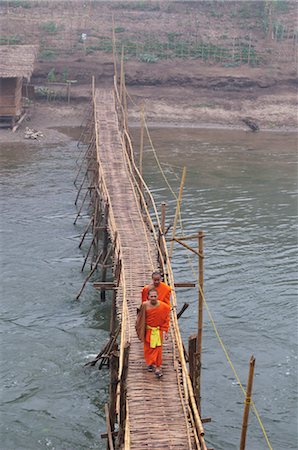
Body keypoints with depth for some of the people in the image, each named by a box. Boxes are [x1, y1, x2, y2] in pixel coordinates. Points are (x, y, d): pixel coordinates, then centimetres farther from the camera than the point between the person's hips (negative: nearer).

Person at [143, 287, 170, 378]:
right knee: (148, 348, 10)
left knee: (158, 349, -2)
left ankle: (158, 367, 9)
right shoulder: (145, 305, -14)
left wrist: (165, 331, -7)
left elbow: (166, 319, -4)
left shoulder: (164, 307, -16)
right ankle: (150, 363, 32)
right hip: (148, 330, 1)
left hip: (158, 330, -1)